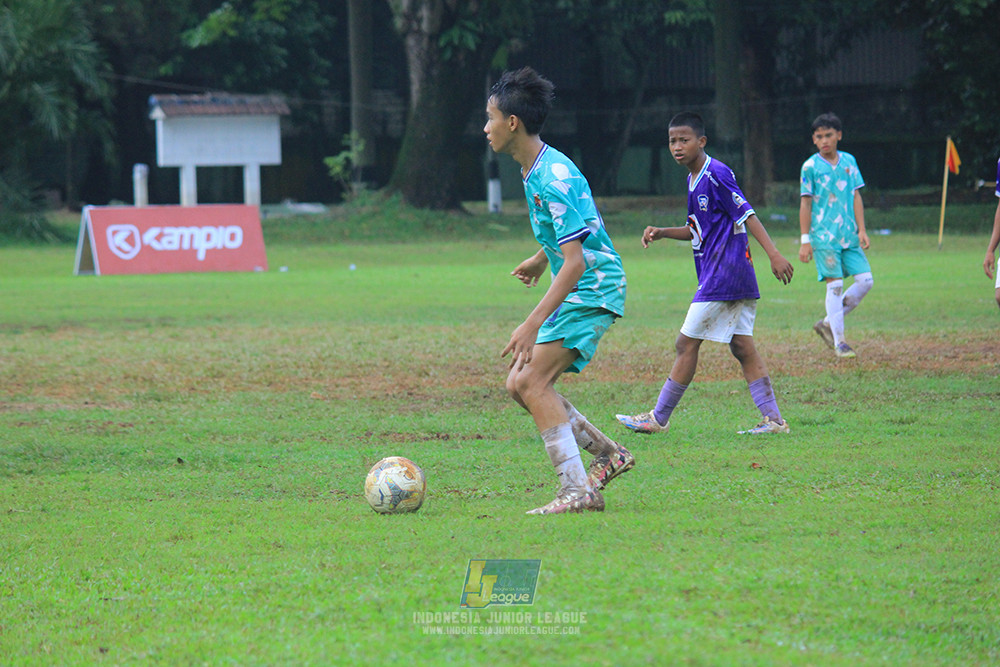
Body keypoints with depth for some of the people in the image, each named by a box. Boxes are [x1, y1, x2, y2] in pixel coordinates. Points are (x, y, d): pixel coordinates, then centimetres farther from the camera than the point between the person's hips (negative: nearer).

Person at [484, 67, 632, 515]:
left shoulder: (554, 178, -24)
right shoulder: (534, 170, 7)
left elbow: (576, 262, -28)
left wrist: (533, 324, -32)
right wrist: (541, 258, 42)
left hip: (592, 289, -10)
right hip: (575, 292, 10)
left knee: (531, 381, -17)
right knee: (519, 385, 8)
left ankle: (577, 491, -19)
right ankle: (608, 455, 16)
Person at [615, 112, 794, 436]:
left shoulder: (716, 174, -13)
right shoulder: (694, 179, 17)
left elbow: (746, 215, -17)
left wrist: (774, 254, -23)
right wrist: (661, 232, 12)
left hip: (722, 276, -10)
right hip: (737, 281, 10)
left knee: (687, 344, -3)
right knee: (742, 347, 7)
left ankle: (658, 418, 4)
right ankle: (773, 419, 4)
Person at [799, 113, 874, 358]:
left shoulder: (849, 161, 10)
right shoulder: (810, 167, -2)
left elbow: (856, 197, 12)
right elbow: (805, 203, -2)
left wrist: (862, 230, 4)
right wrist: (805, 240, -5)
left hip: (849, 236, 5)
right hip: (824, 236, -5)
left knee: (865, 280, -2)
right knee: (835, 285, -7)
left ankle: (827, 324, 12)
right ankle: (838, 342, 0)